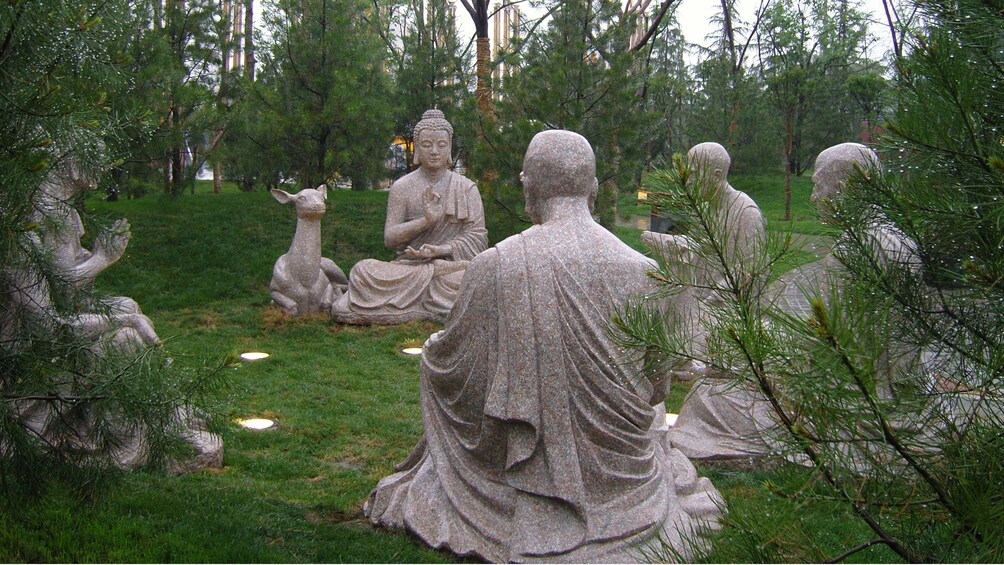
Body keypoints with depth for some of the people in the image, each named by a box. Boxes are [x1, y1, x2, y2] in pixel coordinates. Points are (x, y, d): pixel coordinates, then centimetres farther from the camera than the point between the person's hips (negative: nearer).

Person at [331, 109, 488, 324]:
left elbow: (477, 237, 1)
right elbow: (390, 238, 0)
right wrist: (425, 221, -17)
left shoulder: (467, 188, 8)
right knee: (364, 269, -27)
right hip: (408, 265, 1)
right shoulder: (402, 187, 8)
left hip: (453, 264, 0)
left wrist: (441, 250, -16)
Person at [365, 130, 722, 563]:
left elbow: (451, 363, -8)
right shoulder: (642, 271, -15)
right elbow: (655, 383, -2)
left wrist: (430, 349, 16)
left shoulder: (495, 265, -22)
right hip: (622, 469, 5)